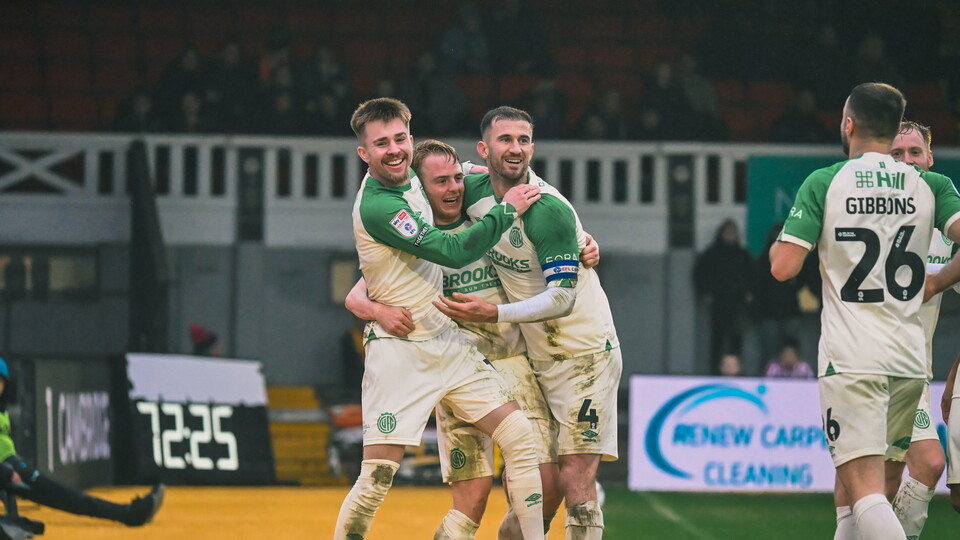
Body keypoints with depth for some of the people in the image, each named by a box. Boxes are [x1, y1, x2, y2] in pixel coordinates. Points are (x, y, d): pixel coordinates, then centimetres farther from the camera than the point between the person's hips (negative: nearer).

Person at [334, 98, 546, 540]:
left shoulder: (411, 180, 7)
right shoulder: (376, 207, -20)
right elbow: (454, 252, -23)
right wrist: (507, 209, -13)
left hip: (448, 344, 8)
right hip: (400, 351, -8)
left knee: (519, 438, -2)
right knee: (378, 475, -12)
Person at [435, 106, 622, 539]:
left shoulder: (548, 211, -19)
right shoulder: (474, 192, 1)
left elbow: (563, 297, -22)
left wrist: (495, 314, -29)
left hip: (583, 353, -7)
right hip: (534, 357, 7)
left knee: (576, 479, -12)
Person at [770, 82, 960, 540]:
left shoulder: (824, 183, -2)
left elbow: (783, 267, -7)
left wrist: (777, 243, 15)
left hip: (850, 359, -4)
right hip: (909, 360, 4)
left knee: (865, 492, -11)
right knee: (852, 482, 19)